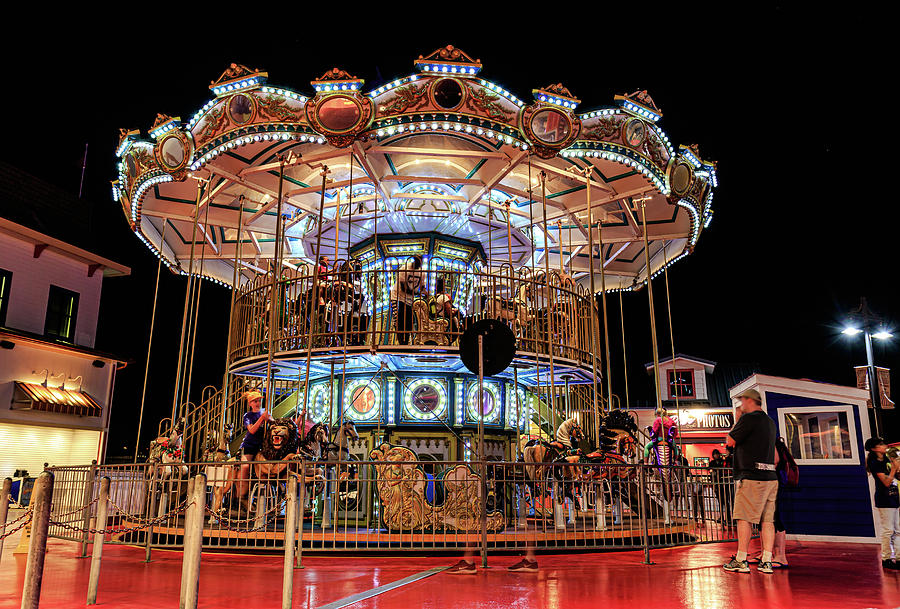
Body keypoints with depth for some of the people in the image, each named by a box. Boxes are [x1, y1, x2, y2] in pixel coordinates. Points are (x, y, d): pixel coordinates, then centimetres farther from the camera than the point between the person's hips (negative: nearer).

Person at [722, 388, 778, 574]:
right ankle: (766, 561, 6)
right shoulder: (769, 421, 18)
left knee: (744, 518, -4)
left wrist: (737, 420, 4)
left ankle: (741, 561, -3)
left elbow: (729, 441, -4)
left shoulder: (749, 419, -10)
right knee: (767, 520, 7)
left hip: (751, 477, -9)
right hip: (770, 477, 9)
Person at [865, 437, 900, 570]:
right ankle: (886, 559, 3)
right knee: (888, 530, -5)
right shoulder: (875, 463, -13)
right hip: (884, 500, -9)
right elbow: (886, 482, -17)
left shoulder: (887, 460, 12)